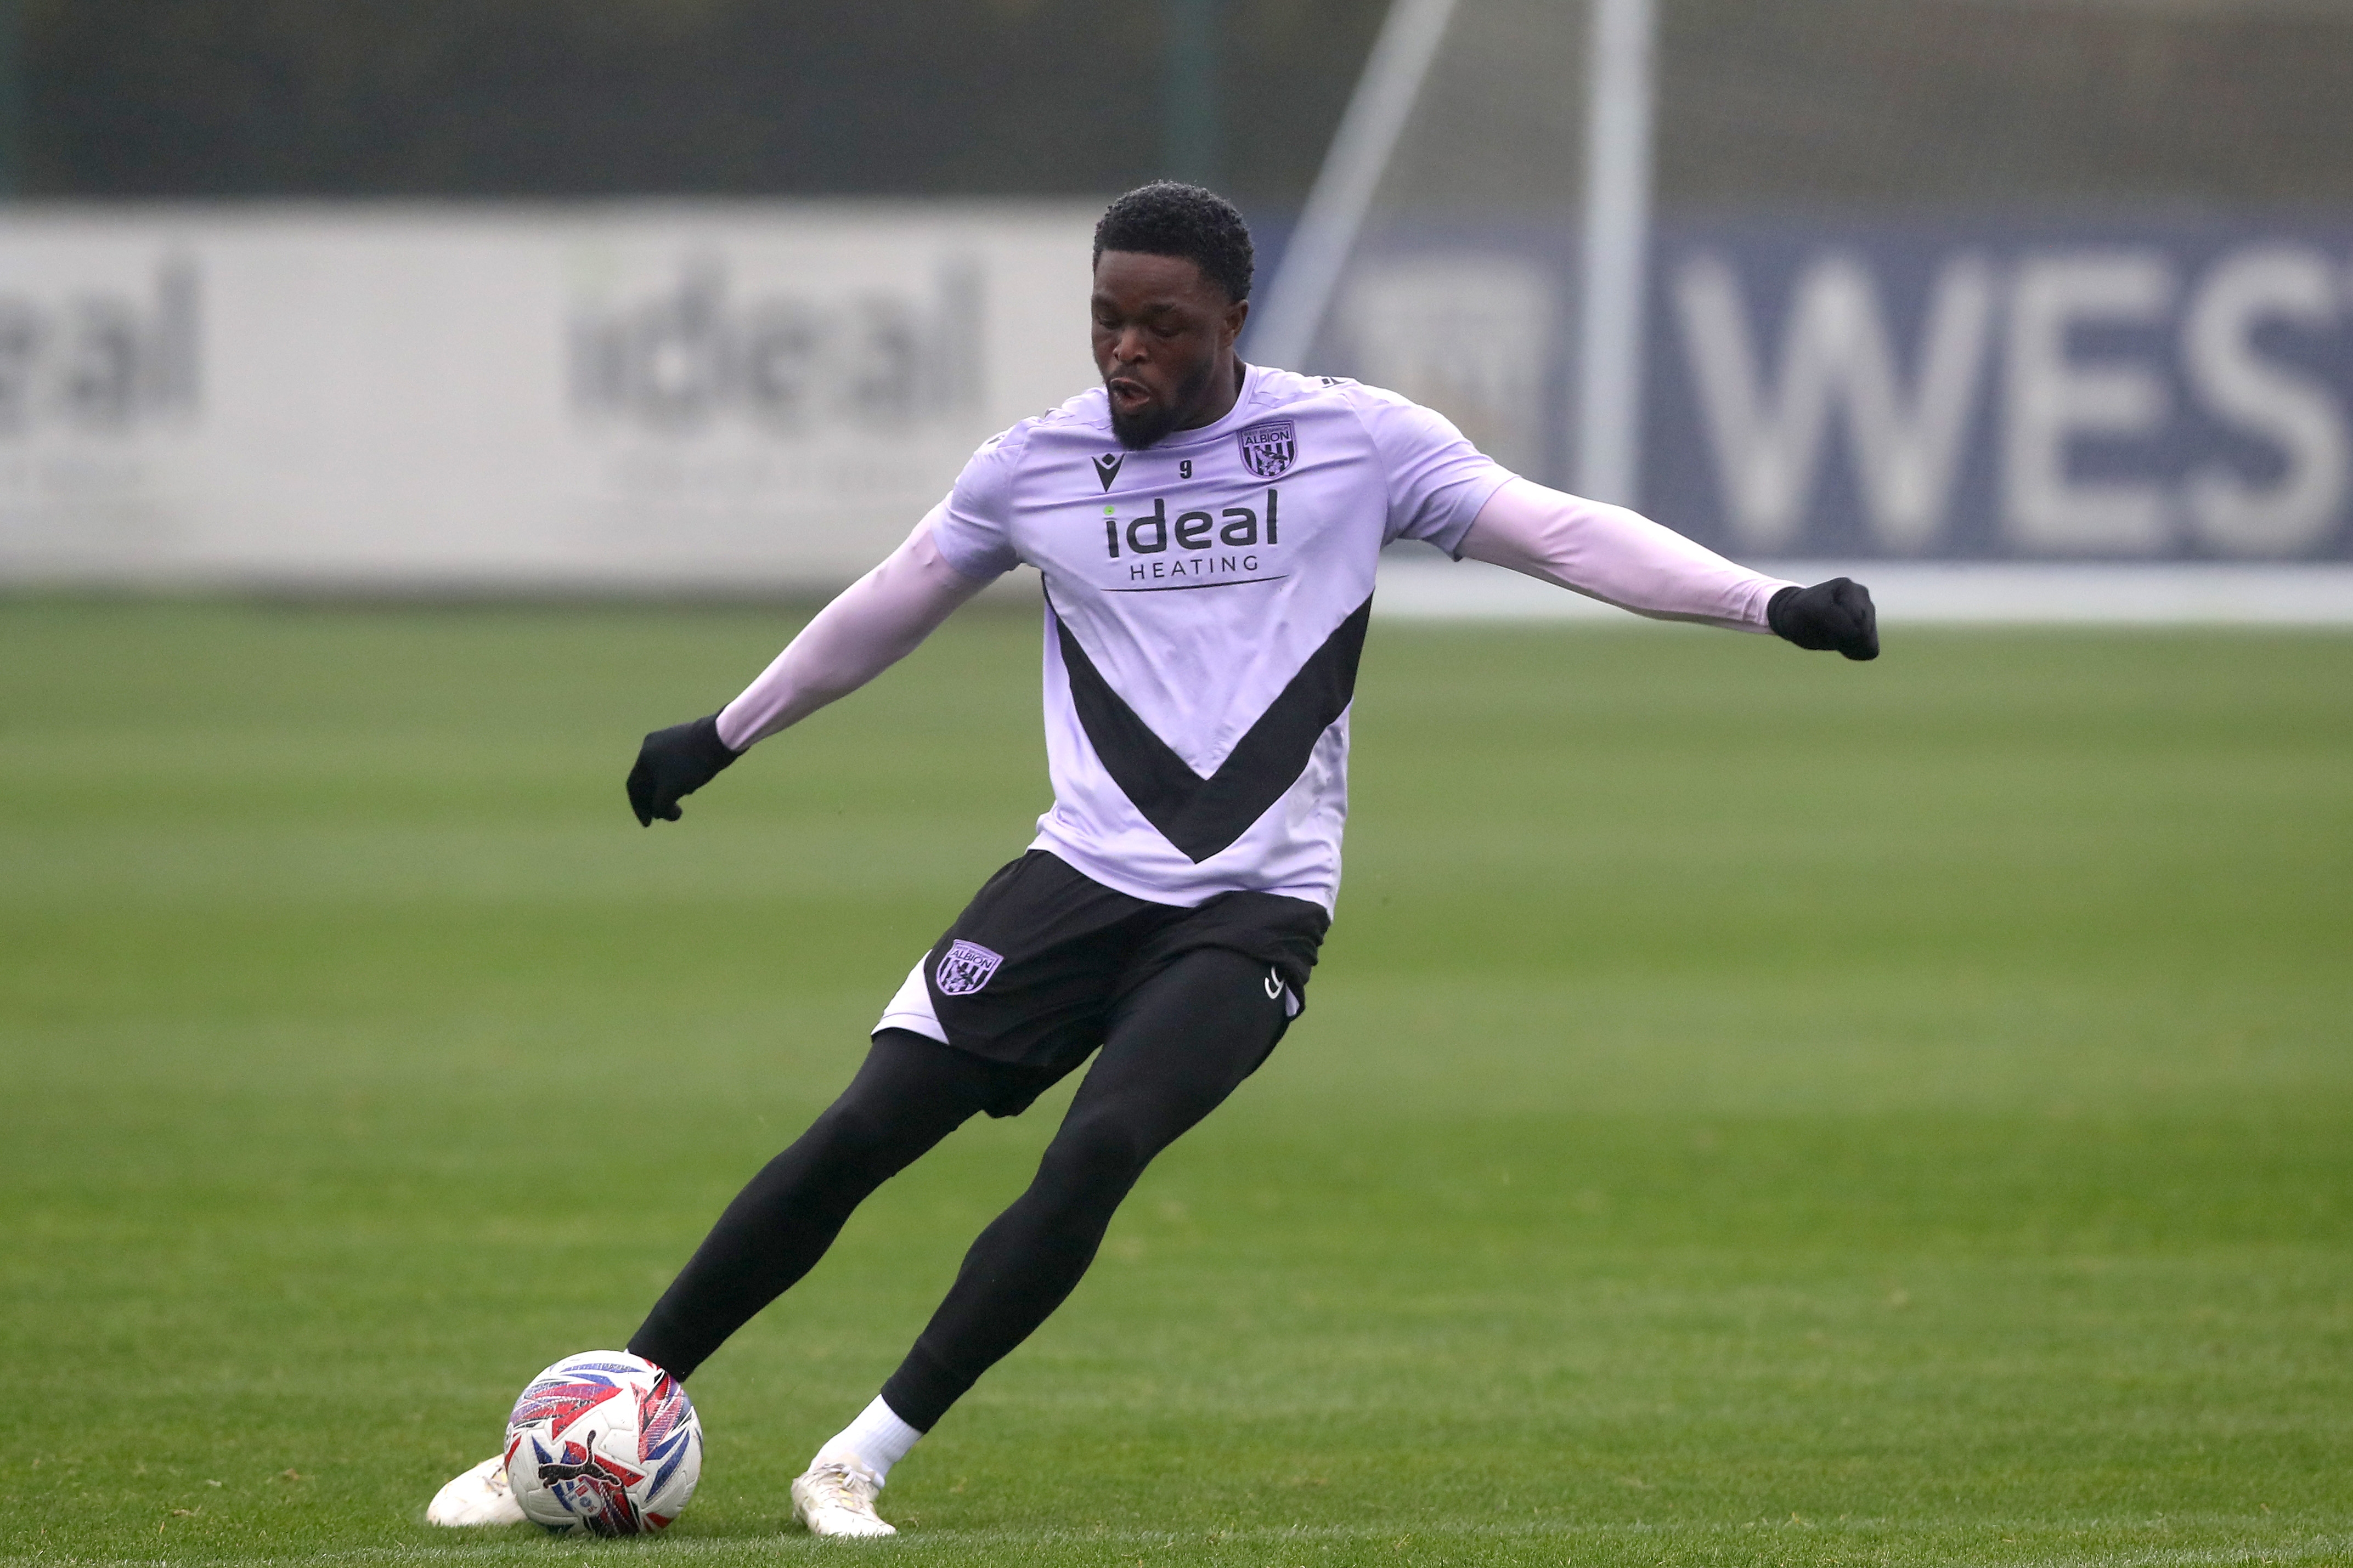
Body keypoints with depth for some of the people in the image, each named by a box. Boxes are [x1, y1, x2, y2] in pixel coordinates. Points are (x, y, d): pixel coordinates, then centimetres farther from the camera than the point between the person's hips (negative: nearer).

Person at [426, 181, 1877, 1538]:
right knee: (858, 1138, -9)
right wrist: (723, 735, 32)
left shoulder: (1354, 440, -2)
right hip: (1083, 872, 2)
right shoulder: (1038, 467, 5)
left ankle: (861, 1461, -15)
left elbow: (1560, 533, -7)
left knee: (1098, 1152, -24)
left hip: (1256, 906, -2)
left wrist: (1773, 603, -19)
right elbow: (890, 605, 22)